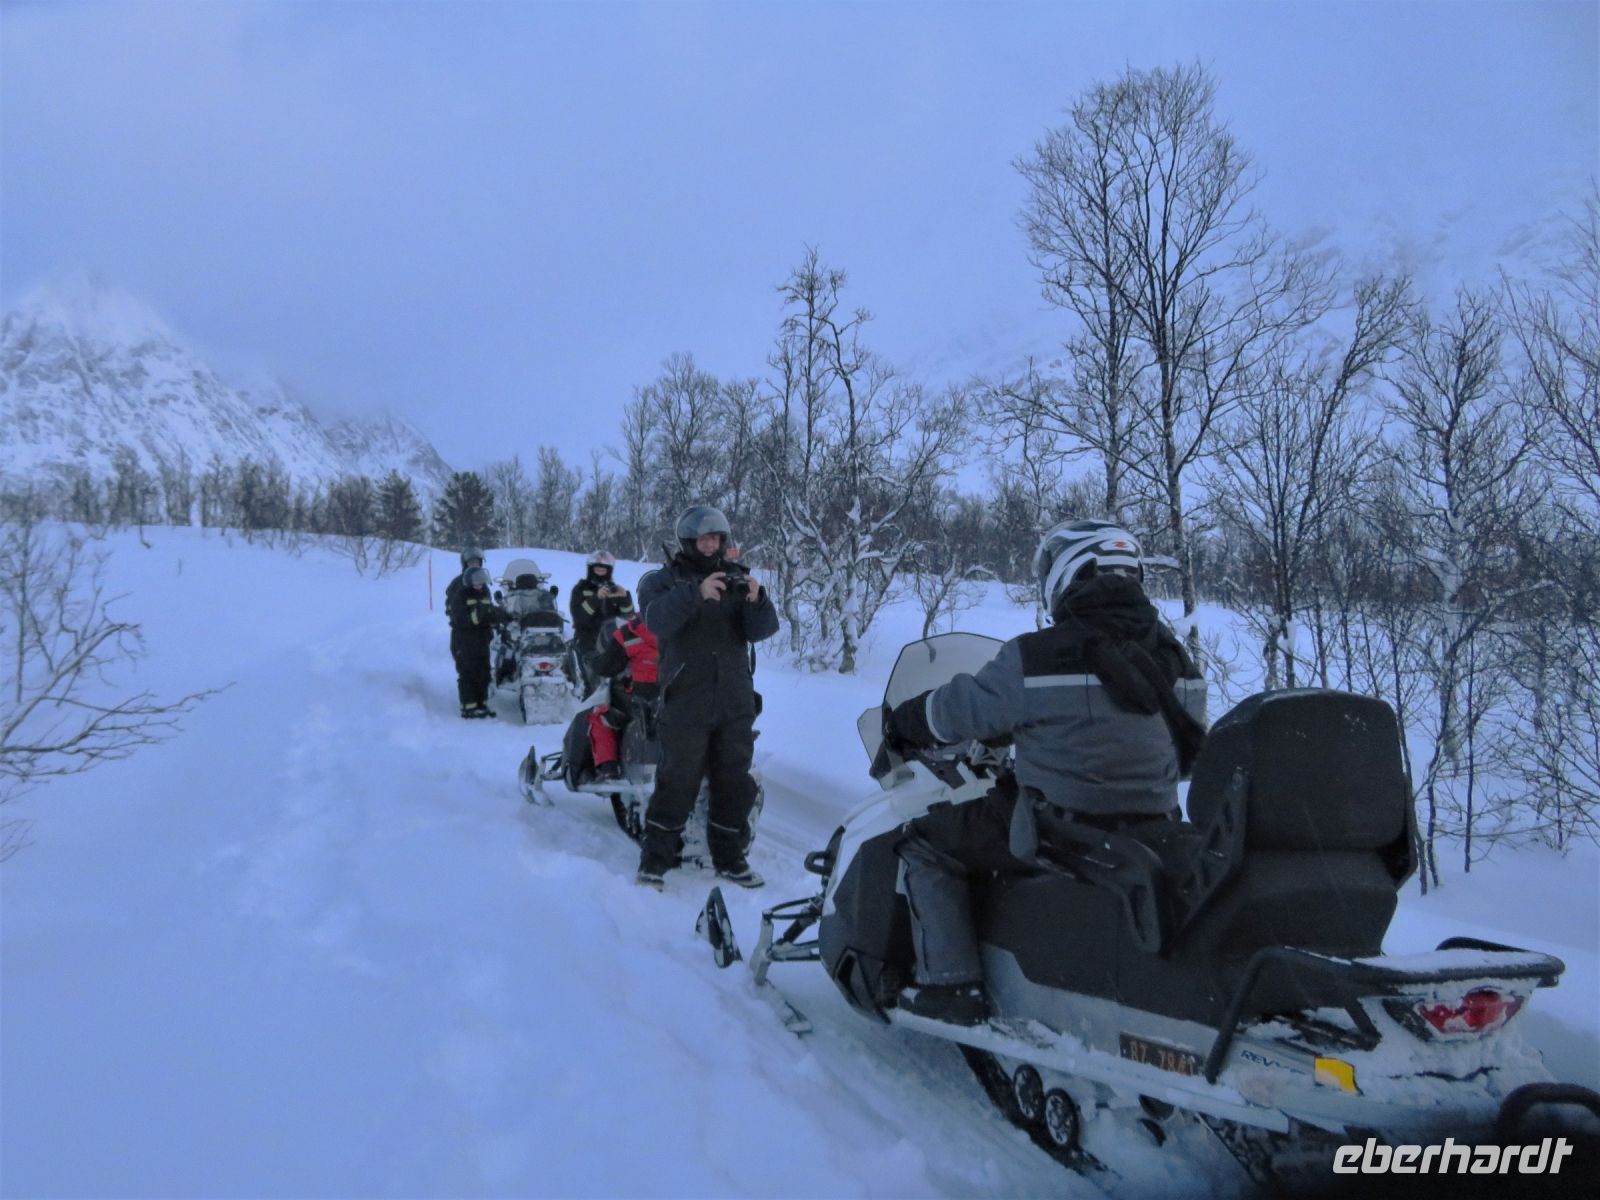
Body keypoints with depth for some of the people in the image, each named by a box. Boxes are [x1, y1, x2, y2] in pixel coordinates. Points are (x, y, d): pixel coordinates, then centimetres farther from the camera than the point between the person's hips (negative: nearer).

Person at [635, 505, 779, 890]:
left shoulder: (737, 579, 9)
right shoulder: (662, 581, 1)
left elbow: (762, 629, -4)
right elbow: (658, 621, -20)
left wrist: (757, 601, -26)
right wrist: (696, 593, -36)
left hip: (735, 703, 4)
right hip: (685, 702, -3)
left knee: (735, 784, 11)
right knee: (677, 783, -2)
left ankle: (729, 858, 24)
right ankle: (655, 858, 11)